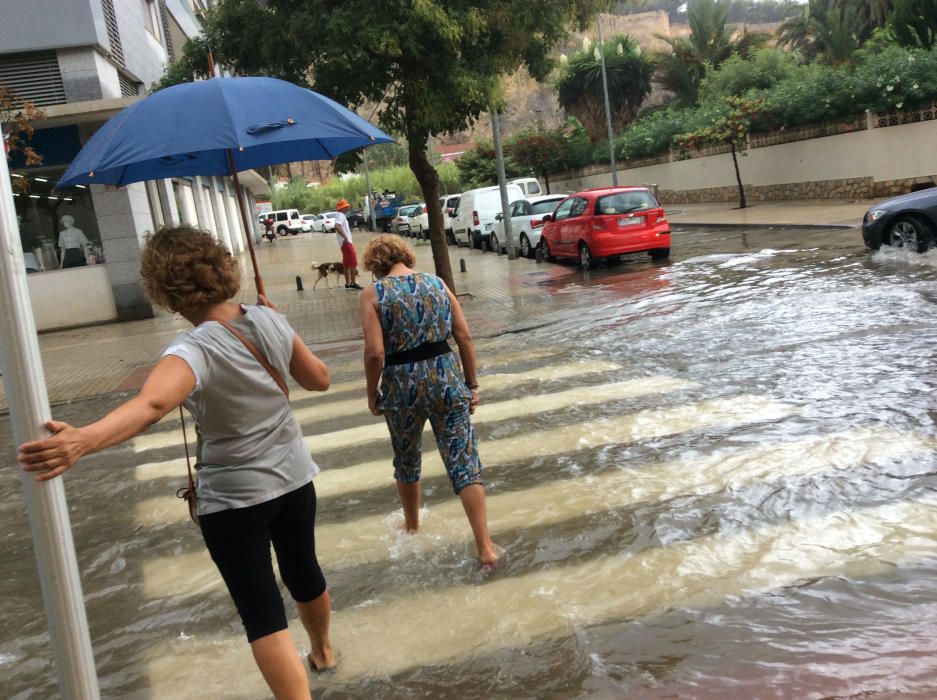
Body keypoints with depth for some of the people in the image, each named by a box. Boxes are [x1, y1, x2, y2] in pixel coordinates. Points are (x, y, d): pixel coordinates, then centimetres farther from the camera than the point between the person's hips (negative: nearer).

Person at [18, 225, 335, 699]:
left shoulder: (193, 351, -27)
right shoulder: (268, 320, -10)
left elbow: (152, 405, -49)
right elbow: (319, 379, 3)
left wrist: (83, 439, -65)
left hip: (234, 497, -6)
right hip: (293, 477, 7)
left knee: (261, 613, 4)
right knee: (303, 572, 29)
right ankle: (322, 651, 54)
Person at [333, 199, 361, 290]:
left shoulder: (341, 215, 17)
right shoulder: (340, 215, -13)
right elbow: (337, 226, -30)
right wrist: (345, 236, -32)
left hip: (346, 242, 10)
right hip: (346, 242, -10)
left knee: (347, 264, 12)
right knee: (353, 263, -9)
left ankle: (348, 283, 15)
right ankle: (353, 283, -9)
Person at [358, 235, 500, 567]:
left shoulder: (374, 294, -5)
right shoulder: (438, 283, 5)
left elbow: (375, 352, -14)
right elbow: (464, 338, 2)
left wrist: (372, 394, 0)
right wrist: (472, 384, 10)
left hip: (402, 386, -1)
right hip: (445, 379, 2)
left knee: (406, 460, 22)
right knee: (464, 462, 3)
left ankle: (412, 527, 43)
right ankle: (486, 548, 0)